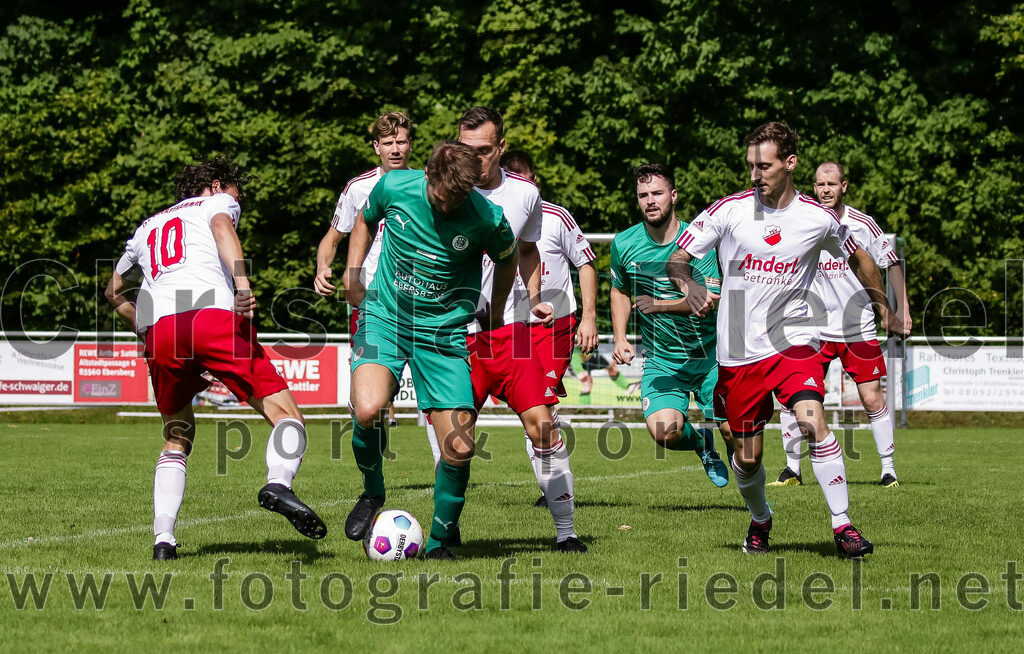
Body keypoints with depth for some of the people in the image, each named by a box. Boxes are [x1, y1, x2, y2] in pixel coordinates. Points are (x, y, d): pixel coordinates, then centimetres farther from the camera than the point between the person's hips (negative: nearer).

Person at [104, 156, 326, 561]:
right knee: (284, 414, -3)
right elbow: (221, 227, -3)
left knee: (177, 439, 22)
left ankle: (163, 539, 9)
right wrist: (242, 282, -16)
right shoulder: (218, 202, 23)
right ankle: (278, 483, -33)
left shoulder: (149, 226, 38)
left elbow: (114, 291, 47)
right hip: (213, 315, -5)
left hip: (159, 330, 5)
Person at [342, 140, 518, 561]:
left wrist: (495, 312, 16)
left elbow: (506, 259, 9)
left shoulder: (487, 219, -15)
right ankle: (372, 493, 3)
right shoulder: (394, 187, -11)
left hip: (445, 332, 0)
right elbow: (365, 222, 13)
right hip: (385, 317, 0)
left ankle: (440, 541, 16)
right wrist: (352, 273, 4)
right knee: (368, 409, -27)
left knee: (459, 449, -7)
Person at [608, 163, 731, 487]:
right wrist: (620, 339, 6)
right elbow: (620, 290, 17)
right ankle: (700, 442, 16)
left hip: (710, 354, -1)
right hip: (661, 360, 1)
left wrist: (662, 305, -27)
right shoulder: (624, 244, -1)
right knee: (663, 432, -21)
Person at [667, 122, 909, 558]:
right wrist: (689, 285, -21)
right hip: (738, 350, 1)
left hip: (793, 341, -1)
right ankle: (760, 520, 36)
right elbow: (677, 259, 0)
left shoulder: (818, 219, -2)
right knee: (746, 457, 6)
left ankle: (842, 525, -16)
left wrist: (885, 310, 22)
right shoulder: (729, 210, -4)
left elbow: (859, 259, 18)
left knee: (813, 422, -25)